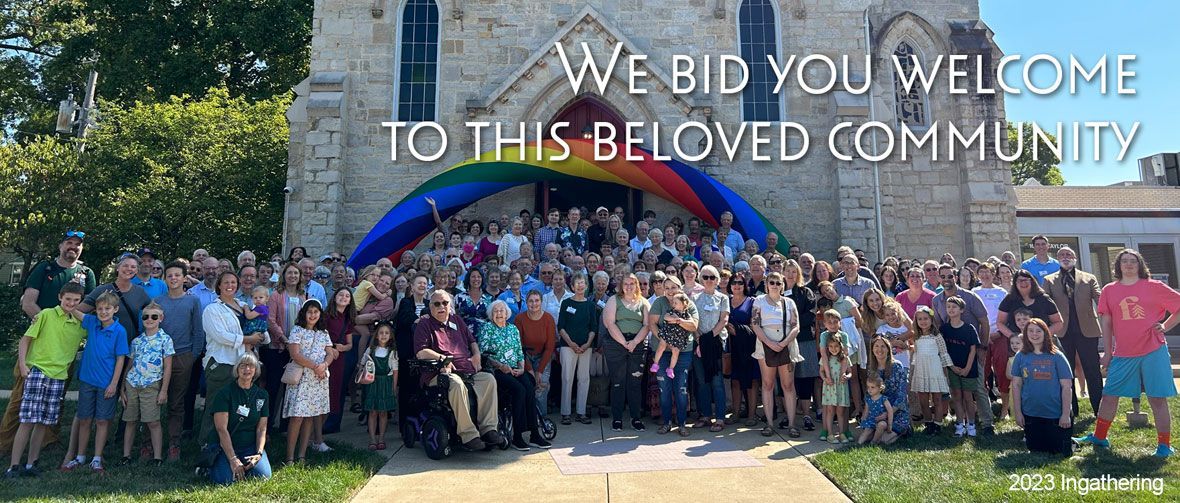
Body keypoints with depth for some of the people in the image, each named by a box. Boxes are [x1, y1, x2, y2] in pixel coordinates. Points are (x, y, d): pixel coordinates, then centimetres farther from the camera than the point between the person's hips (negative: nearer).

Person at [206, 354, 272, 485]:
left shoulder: (262, 395, 6)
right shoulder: (225, 393, -7)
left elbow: (261, 429, 4)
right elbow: (221, 429, -13)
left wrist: (259, 453, -13)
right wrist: (233, 459, -21)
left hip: (250, 446, 3)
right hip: (224, 446, -3)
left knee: (264, 475, -22)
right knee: (225, 479, -26)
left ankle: (243, 467, 11)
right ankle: (210, 468, 9)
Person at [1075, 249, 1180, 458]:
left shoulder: (1154, 286, 2)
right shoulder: (1109, 290, 7)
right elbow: (1106, 323, 8)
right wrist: (1108, 352, 6)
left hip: (1153, 351, -2)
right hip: (1123, 355, 2)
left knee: (1158, 399, 3)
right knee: (1109, 396, 5)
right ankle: (1099, 437, 17)